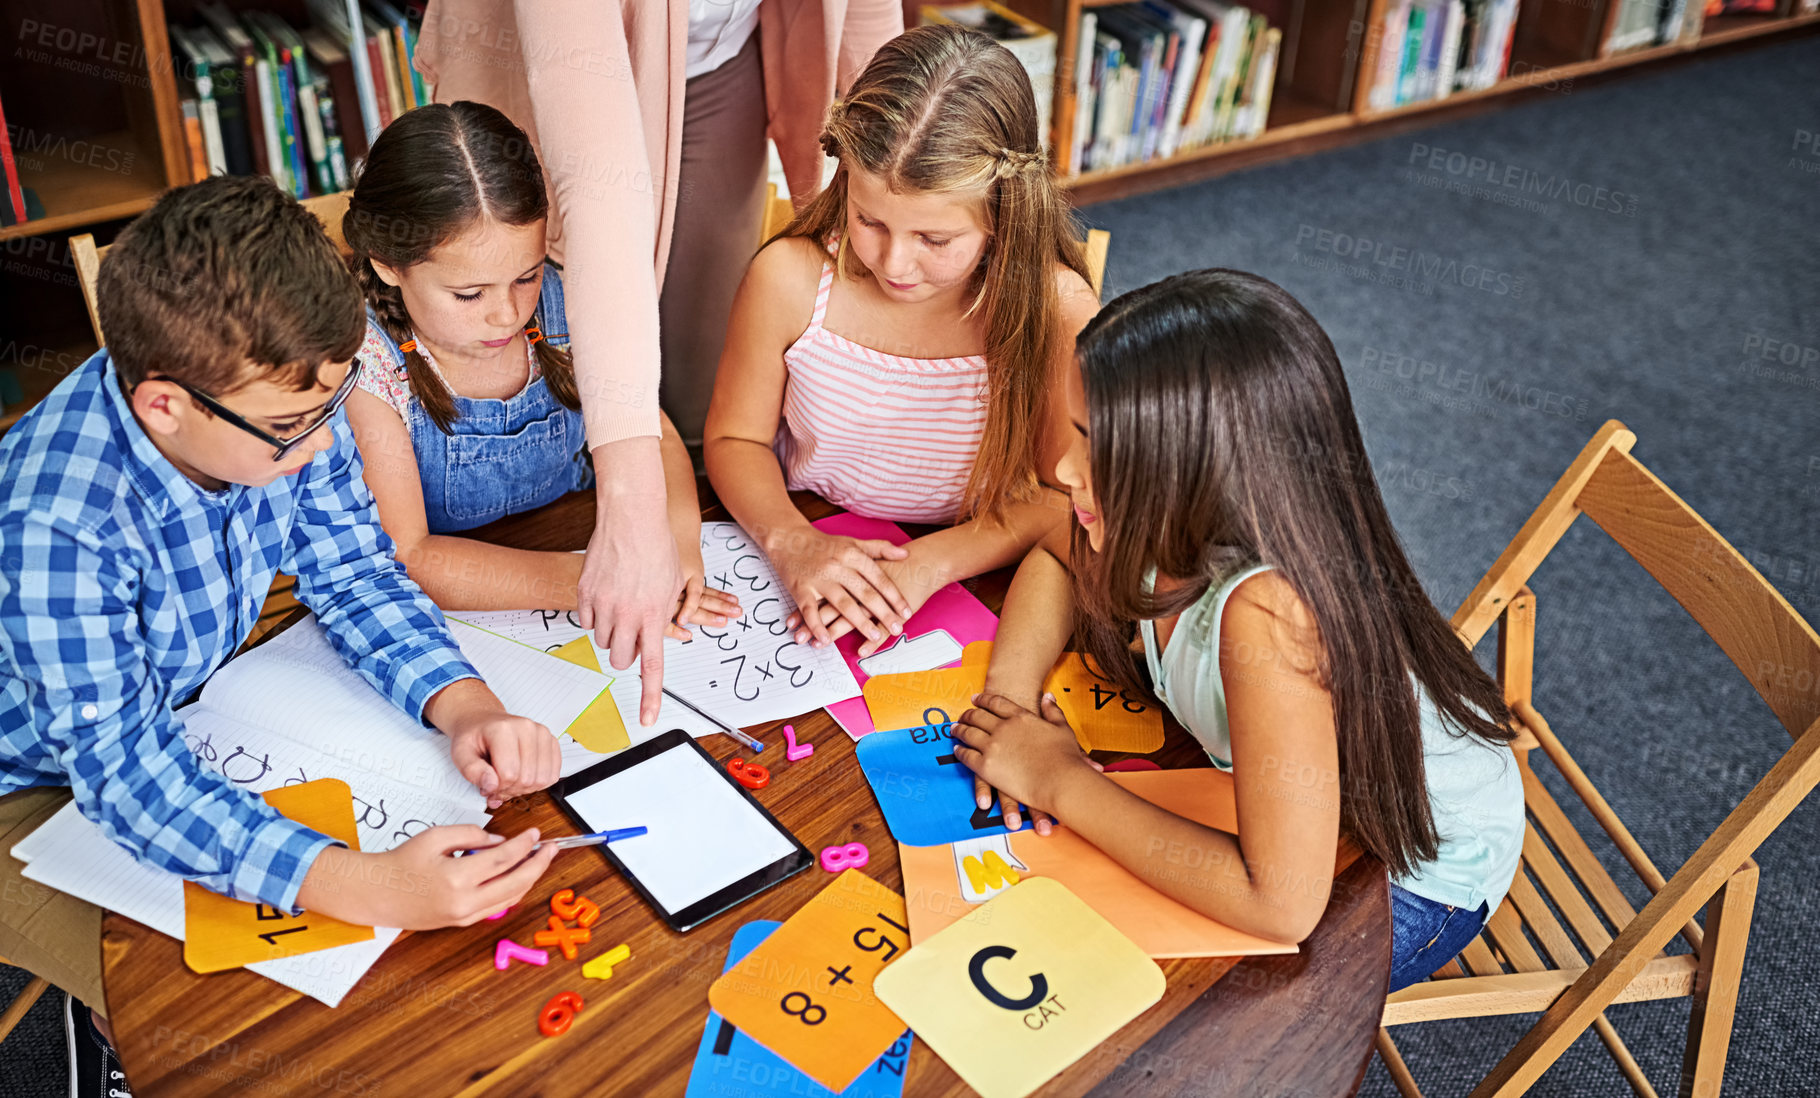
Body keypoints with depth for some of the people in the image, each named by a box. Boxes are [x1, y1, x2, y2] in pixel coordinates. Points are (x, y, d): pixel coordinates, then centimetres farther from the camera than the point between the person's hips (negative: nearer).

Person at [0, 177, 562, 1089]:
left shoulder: (279, 399, -20)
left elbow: (352, 571, -9)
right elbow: (123, 771, -36)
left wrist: (464, 707, -28)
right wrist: (365, 888, -49)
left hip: (194, 710, 6)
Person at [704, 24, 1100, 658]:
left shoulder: (1056, 309, -16)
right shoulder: (790, 280, -13)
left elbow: (1064, 499, -8)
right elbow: (736, 439, 1)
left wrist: (927, 564, -22)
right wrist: (792, 543, -19)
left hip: (970, 586, -1)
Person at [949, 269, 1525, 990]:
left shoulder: (1269, 610, -42)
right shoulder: (1177, 521, -21)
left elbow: (1281, 903, -40)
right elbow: (1055, 560, 2)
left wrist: (1061, 782, -31)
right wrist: (1010, 687, -18)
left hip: (1418, 875, -6)